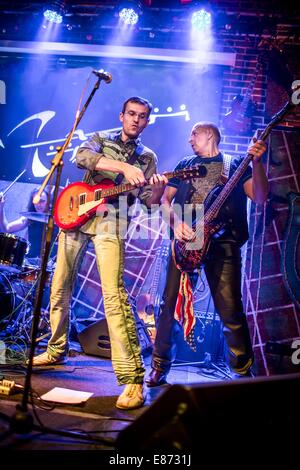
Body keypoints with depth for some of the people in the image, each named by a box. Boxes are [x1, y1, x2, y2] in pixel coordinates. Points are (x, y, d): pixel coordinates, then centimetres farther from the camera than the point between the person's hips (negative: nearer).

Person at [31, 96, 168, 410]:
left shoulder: (147, 157, 13)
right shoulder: (100, 139, 11)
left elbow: (148, 202, 4)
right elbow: (81, 157, -13)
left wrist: (157, 191, -20)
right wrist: (122, 166, -26)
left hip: (110, 222, -3)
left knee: (113, 294, -19)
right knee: (60, 288, 10)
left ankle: (132, 378, -23)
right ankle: (56, 351, 32)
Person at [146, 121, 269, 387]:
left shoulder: (235, 164, 12)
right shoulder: (185, 165, 21)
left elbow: (260, 197, -1)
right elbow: (165, 199, 14)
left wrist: (257, 162, -16)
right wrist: (175, 223, -6)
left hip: (223, 242, -3)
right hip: (186, 240, 3)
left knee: (231, 310, -7)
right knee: (171, 304, 0)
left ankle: (244, 373, 7)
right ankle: (159, 369, 13)